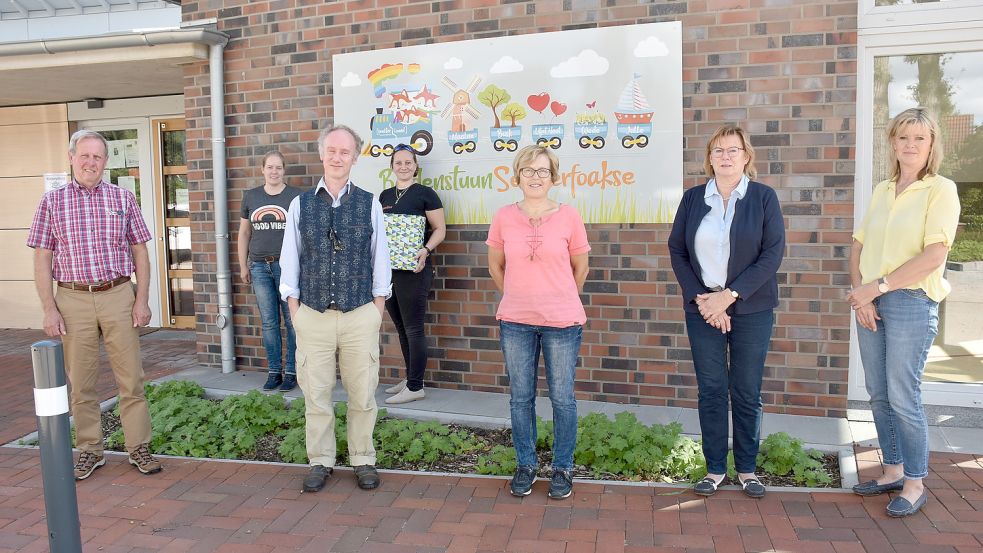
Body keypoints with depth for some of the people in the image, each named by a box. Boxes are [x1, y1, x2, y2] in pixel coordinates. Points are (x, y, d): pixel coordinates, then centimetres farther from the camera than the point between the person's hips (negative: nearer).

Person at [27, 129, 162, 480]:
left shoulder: (123, 198, 5)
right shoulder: (52, 201, 4)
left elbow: (140, 252, 6)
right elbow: (42, 259, 4)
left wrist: (142, 299, -1)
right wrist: (49, 309, -3)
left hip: (118, 296, 0)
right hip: (73, 300, 0)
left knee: (131, 378, 2)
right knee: (81, 382, 8)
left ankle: (138, 447, 13)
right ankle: (89, 451, 22)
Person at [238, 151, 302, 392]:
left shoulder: (296, 196, 0)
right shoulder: (250, 196, 10)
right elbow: (244, 233, 15)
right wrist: (243, 265, 12)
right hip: (260, 266, 3)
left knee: (292, 321, 0)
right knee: (269, 322, 8)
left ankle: (291, 371, 11)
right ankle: (274, 371, 18)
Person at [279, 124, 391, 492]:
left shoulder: (369, 204, 3)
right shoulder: (300, 204, 4)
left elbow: (380, 259, 5)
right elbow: (290, 260, 6)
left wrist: (378, 307, 2)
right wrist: (294, 309, 2)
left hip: (360, 314, 0)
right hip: (312, 314, 1)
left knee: (362, 394, 8)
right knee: (316, 393, 8)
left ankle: (363, 460, 24)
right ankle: (320, 462, 24)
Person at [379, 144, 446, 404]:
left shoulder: (425, 193, -4)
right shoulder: (385, 195, 14)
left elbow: (440, 229, -5)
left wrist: (425, 249, -22)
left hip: (414, 270, -6)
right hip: (387, 269, 6)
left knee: (413, 329, -2)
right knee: (401, 328, 14)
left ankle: (415, 387, 7)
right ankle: (410, 378, 27)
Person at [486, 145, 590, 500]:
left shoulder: (568, 217, -4)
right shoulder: (504, 218, 0)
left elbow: (580, 267, 8)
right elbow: (495, 265, 13)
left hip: (562, 322, -1)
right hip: (515, 323, 2)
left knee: (562, 398, 6)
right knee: (520, 397, 10)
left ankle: (563, 468, 23)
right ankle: (525, 465, 27)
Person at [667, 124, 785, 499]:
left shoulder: (763, 197, -1)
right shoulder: (693, 198, 6)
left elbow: (773, 253, -7)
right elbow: (676, 250, 4)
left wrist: (730, 295, -14)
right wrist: (699, 298, -8)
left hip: (751, 310, -1)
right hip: (703, 308, 2)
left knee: (747, 393, 5)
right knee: (711, 390, 5)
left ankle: (747, 469, 21)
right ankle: (715, 468, 18)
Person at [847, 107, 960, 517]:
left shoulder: (941, 190, -5)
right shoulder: (881, 191, 12)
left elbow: (934, 254, -15)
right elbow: (859, 246, 9)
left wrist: (877, 286, -15)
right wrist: (860, 293, -5)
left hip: (912, 302, -6)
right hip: (870, 302, 6)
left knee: (903, 397, -3)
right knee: (878, 394, 12)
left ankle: (915, 484, 13)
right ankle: (893, 471, 27)